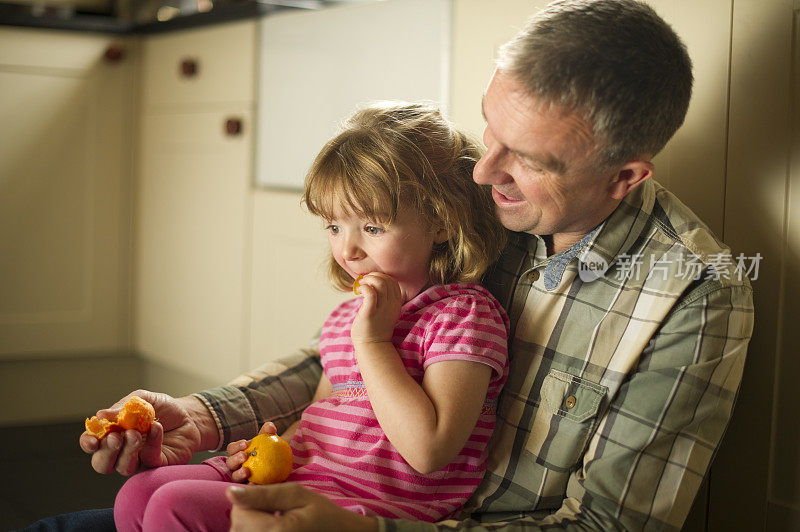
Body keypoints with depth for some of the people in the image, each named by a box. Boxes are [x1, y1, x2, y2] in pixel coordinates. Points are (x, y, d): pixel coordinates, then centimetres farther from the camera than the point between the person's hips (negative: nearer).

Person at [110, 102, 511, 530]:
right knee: (138, 494, -2)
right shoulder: (349, 313, 17)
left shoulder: (464, 311, -11)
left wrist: (372, 341, -18)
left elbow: (428, 451, -22)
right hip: (299, 472, 9)